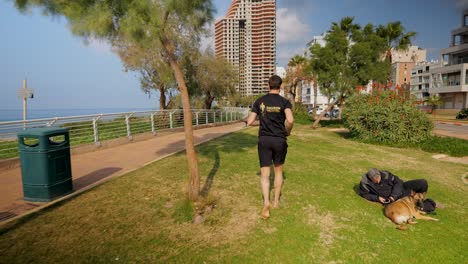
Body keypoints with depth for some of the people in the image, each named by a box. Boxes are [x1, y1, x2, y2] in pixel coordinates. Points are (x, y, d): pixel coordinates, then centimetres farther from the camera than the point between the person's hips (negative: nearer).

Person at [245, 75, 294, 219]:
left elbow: (249, 122, 1)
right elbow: (290, 120, -20)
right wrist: (287, 131, -2)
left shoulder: (259, 101, 3)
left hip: (264, 140, 1)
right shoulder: (284, 101, -4)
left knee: (264, 173, 3)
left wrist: (247, 121, 24)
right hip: (279, 140, 0)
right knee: (278, 170, 18)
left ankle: (266, 202, -17)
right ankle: (276, 200, 29)